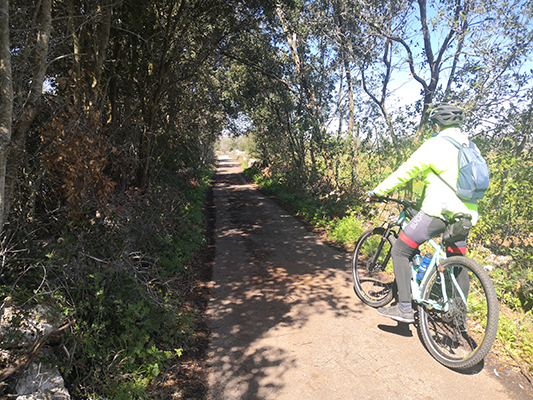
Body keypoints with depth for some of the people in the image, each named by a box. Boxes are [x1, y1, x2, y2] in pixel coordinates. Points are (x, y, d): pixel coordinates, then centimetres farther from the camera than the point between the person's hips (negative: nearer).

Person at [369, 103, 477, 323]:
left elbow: (404, 173, -7)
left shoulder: (434, 146, -8)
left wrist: (377, 191, 2)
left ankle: (405, 308, -3)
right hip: (465, 214, 8)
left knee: (400, 251, -1)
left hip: (438, 211, -8)